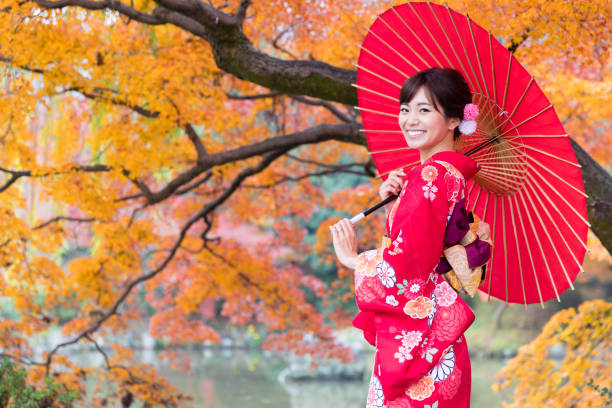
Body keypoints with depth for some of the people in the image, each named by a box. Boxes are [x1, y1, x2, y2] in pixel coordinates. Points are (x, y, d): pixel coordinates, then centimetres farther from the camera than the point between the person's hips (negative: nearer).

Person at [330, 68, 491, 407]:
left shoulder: (430, 176, -17)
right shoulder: (456, 172, 12)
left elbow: (405, 266, -21)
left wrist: (353, 259, -4)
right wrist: (390, 200, 1)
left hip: (412, 339, -10)